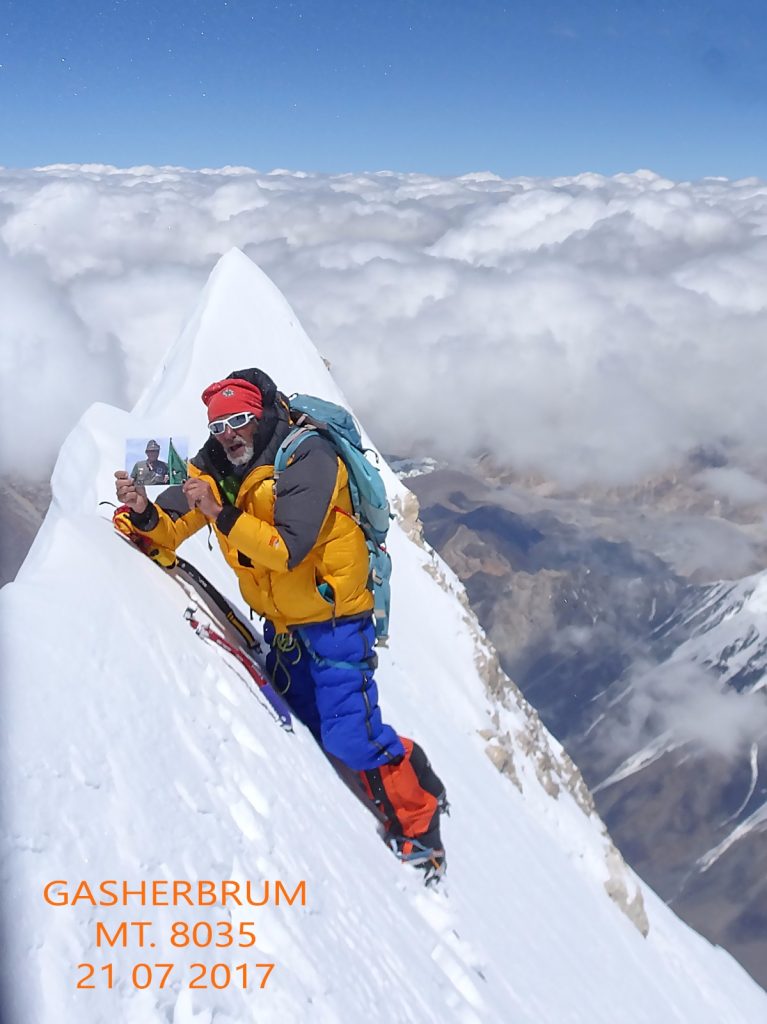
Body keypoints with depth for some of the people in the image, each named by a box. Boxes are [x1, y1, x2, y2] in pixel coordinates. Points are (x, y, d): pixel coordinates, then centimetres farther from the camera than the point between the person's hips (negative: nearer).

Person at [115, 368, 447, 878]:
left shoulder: (307, 459, -23)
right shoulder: (215, 467, -3)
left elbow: (288, 549, -33)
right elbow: (168, 531, -6)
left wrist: (221, 514, -38)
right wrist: (145, 512, -27)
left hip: (335, 618, -8)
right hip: (281, 621, 8)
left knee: (351, 737, -11)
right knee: (307, 727, 18)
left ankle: (419, 822, 14)